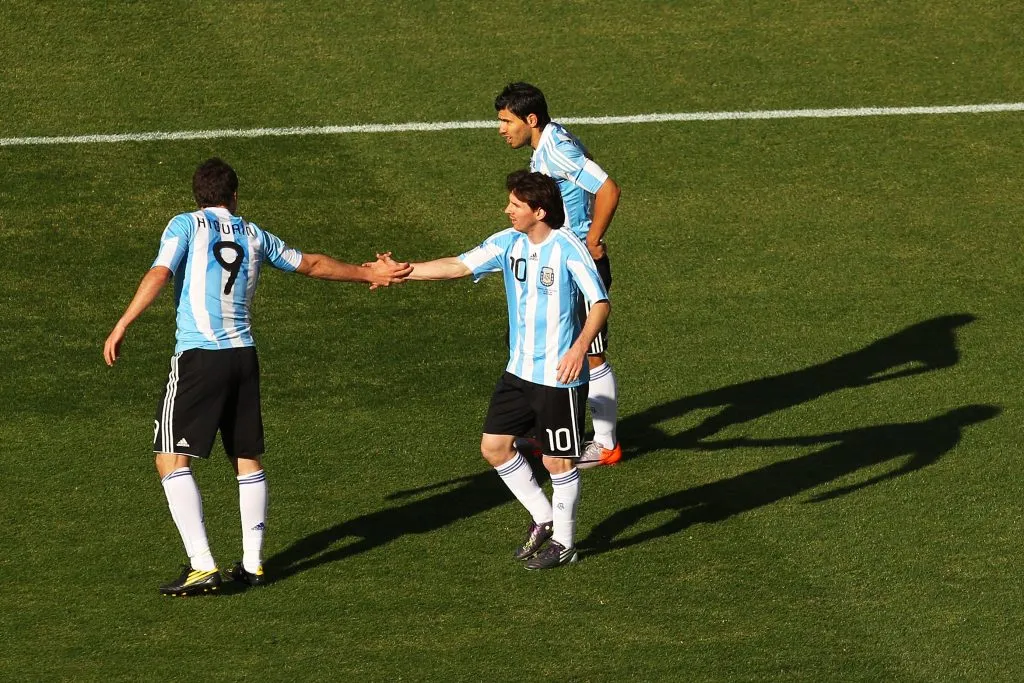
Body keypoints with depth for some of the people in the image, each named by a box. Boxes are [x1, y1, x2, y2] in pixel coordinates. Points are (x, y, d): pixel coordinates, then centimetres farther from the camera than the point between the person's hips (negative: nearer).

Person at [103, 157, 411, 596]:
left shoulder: (186, 226, 2)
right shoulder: (254, 236, 16)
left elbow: (159, 275, -13)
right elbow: (311, 264, 28)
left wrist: (122, 326, -15)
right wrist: (366, 274, 43)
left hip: (198, 356, -5)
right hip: (243, 355, 5)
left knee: (172, 459, -4)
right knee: (248, 459, 16)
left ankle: (202, 566, -12)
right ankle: (252, 564, 19)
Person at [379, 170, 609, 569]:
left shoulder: (568, 250, -17)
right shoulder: (508, 243, 1)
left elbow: (600, 303, -17)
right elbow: (458, 266, -1)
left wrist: (579, 348, -31)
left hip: (559, 375, -7)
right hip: (519, 371, 7)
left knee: (558, 460, 2)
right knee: (494, 446, 10)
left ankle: (563, 543, 19)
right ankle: (543, 518, 27)